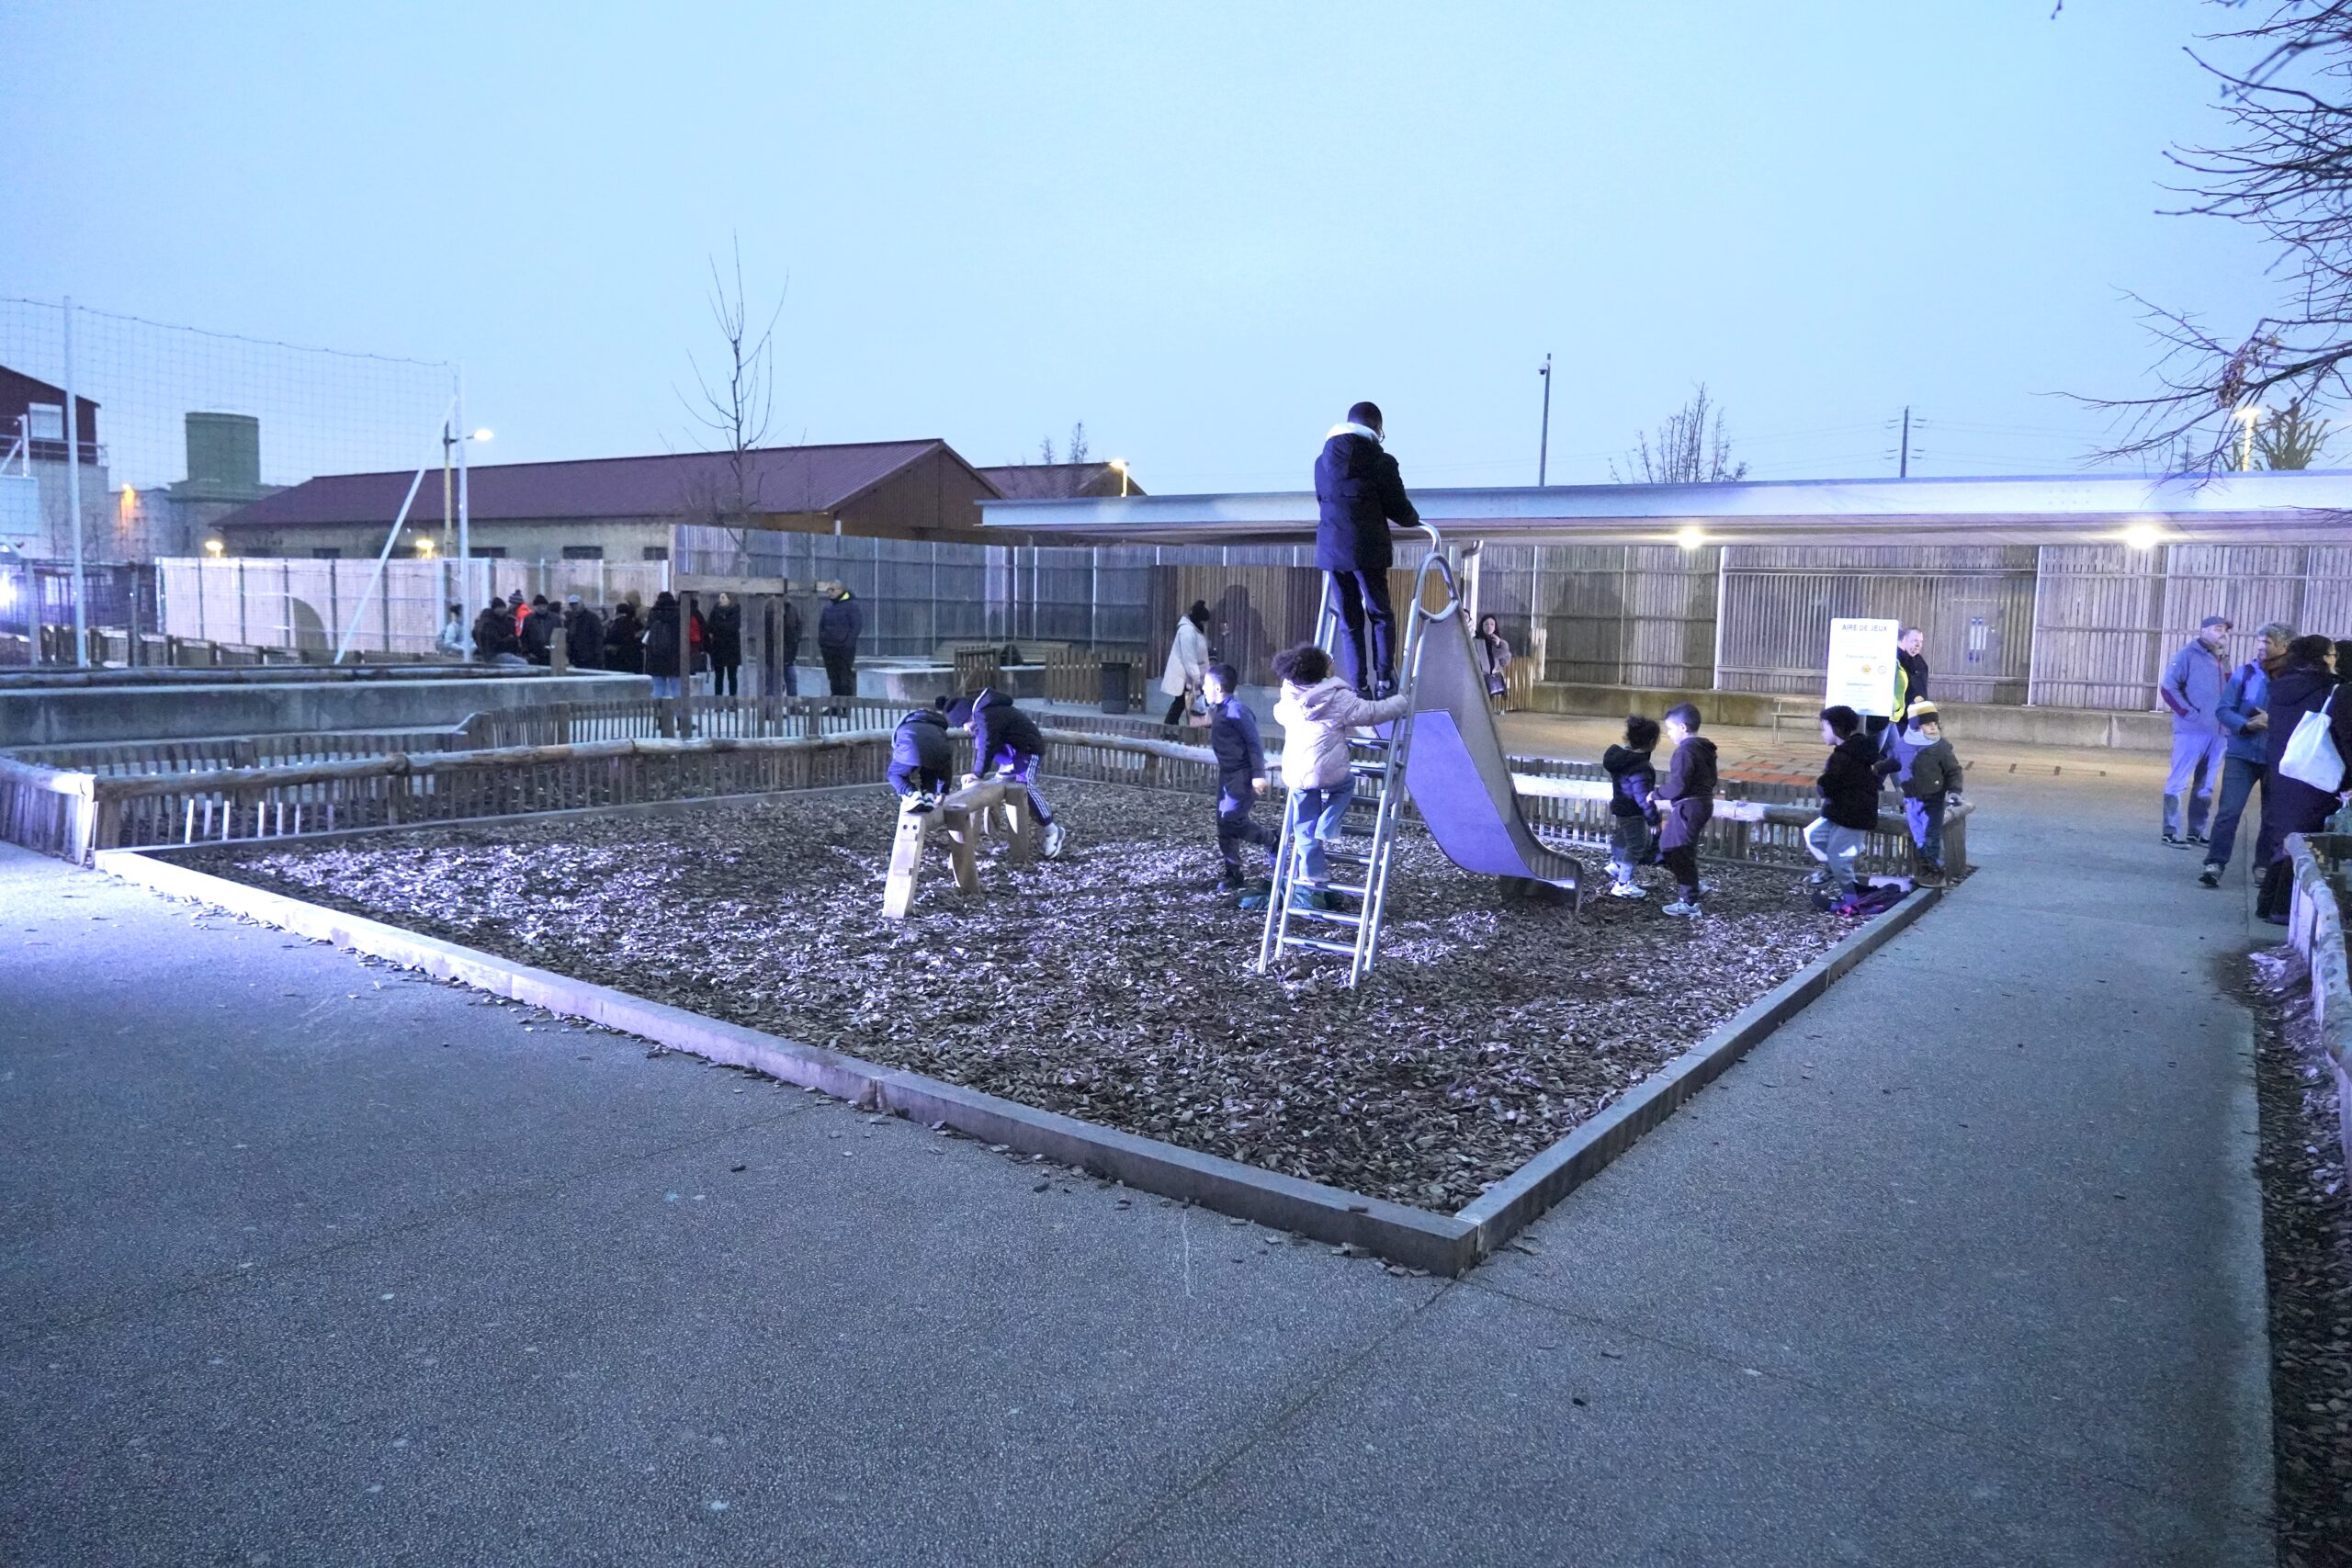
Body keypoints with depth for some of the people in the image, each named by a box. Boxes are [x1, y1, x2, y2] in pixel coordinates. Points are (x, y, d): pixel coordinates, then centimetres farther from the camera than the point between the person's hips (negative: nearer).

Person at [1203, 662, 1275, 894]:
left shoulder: (1237, 710, -18)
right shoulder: (1218, 710, 9)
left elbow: (1254, 742, -19)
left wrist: (1258, 775, -22)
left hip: (1243, 775, -10)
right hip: (1227, 773, 10)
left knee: (1232, 819, -16)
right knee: (1224, 823, 8)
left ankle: (1273, 844, 6)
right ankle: (1233, 874, 17)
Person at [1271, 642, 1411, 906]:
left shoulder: (1287, 702, 8)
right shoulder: (1338, 698, -6)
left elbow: (1278, 714, 31)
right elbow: (1372, 713, -1)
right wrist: (1403, 702, 15)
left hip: (1295, 776, 4)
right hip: (1328, 773, -4)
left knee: (1306, 834, 14)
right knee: (1345, 785, 31)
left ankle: (1312, 885, 16)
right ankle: (1325, 832, 10)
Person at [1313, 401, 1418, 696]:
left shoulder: (1323, 462, 10)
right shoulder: (1380, 461, -5)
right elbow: (1398, 507, 1)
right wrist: (1415, 520, 23)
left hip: (1331, 549, 4)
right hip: (1367, 548, -4)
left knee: (1350, 622, 10)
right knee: (1381, 615, 11)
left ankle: (1359, 688, 7)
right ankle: (1384, 680, 5)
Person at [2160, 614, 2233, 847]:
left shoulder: (2223, 661, 17)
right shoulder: (2188, 655, -3)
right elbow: (2168, 687, -11)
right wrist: (2190, 714, -14)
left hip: (2218, 733, 7)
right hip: (2191, 732, -7)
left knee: (2205, 788, 10)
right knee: (2178, 783, -5)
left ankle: (2196, 832, 17)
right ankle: (2171, 832, -3)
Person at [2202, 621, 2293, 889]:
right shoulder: (2245, 673, 0)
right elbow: (2224, 709, -1)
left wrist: (2274, 722, -18)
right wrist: (2246, 725, -17)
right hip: (2242, 753, 0)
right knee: (2228, 810, -8)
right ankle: (2215, 864, -7)